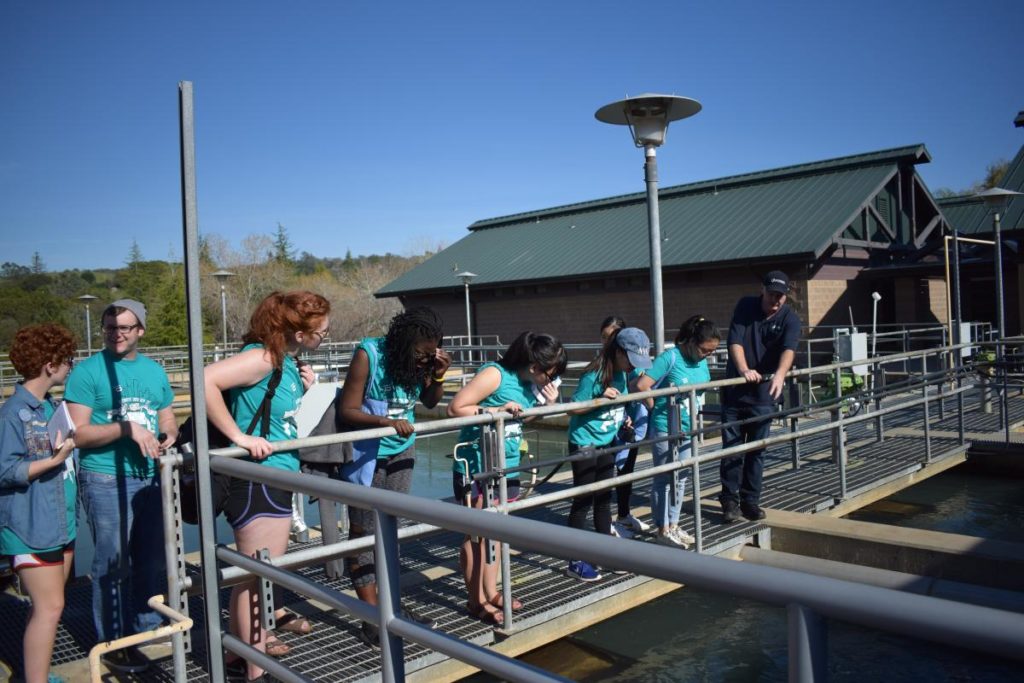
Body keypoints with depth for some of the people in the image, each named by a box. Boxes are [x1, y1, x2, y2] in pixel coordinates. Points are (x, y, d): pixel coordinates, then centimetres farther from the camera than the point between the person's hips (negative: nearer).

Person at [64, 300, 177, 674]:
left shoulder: (155, 371, 10)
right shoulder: (87, 371, -6)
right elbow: (78, 433, -12)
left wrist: (168, 437, -6)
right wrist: (127, 428, -22)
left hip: (151, 477, 5)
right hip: (106, 480, -5)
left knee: (153, 558, 14)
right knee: (112, 564, 1)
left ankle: (148, 629, 30)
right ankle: (112, 643, 15)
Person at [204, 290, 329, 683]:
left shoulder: (287, 359, 6)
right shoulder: (262, 357, -20)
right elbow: (205, 381, -33)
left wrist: (303, 390, -1)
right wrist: (239, 437, -27)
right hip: (257, 479, -9)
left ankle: (248, 645, 39)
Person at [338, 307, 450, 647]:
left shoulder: (420, 360, -7)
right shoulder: (369, 354, -21)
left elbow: (430, 402, 9)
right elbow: (347, 410, -19)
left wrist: (439, 376, -11)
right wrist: (385, 420, -34)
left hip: (402, 454, 5)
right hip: (367, 456, -4)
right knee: (363, 533, 0)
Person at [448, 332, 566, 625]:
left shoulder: (530, 383, 5)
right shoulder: (494, 374, -18)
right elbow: (455, 408, -21)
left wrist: (550, 402, 0)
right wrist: (495, 410, -26)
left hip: (507, 468, 8)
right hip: (476, 468, -8)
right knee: (476, 534, 3)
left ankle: (491, 592, 28)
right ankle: (476, 601, 14)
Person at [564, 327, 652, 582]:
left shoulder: (621, 374, 0)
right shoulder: (594, 375, -23)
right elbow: (573, 408, -22)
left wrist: (624, 419, 0)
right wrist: (600, 398, -31)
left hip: (607, 442, 7)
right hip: (584, 443, -7)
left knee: (604, 497, 15)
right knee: (583, 500, -1)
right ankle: (576, 562, 8)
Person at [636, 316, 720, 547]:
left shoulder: (701, 361, 5)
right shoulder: (670, 357, -18)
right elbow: (642, 385, -23)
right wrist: (657, 410, -12)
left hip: (688, 429, 7)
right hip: (666, 430, -7)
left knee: (681, 478, 15)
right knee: (664, 479, 3)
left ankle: (673, 525, 28)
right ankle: (663, 530, 13)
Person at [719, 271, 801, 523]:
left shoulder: (790, 319, -6)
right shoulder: (745, 306, -2)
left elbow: (789, 349, -25)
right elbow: (734, 341, -13)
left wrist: (780, 374, -45)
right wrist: (744, 369, -30)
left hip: (764, 394, 0)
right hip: (735, 391, 0)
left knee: (757, 450, 6)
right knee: (731, 447, 1)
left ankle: (750, 500, 17)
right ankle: (730, 500, 9)